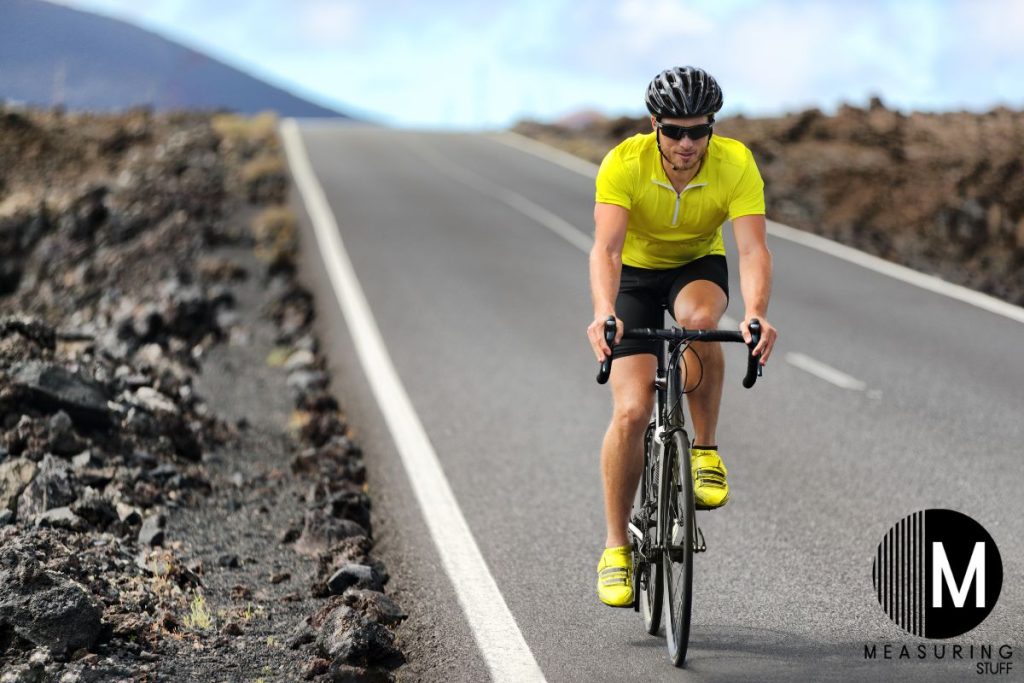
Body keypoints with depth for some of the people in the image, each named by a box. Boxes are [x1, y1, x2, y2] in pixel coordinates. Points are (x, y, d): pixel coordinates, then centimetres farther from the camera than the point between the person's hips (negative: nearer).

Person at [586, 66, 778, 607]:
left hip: (698, 266, 1)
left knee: (700, 319, -37)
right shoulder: (624, 163, -29)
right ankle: (615, 548, 0)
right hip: (636, 273, -1)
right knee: (630, 411, -14)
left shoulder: (736, 164, -26)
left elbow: (753, 249, -36)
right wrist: (604, 314, -57)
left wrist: (755, 314, -54)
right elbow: (605, 248, -39)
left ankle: (705, 452, -16)